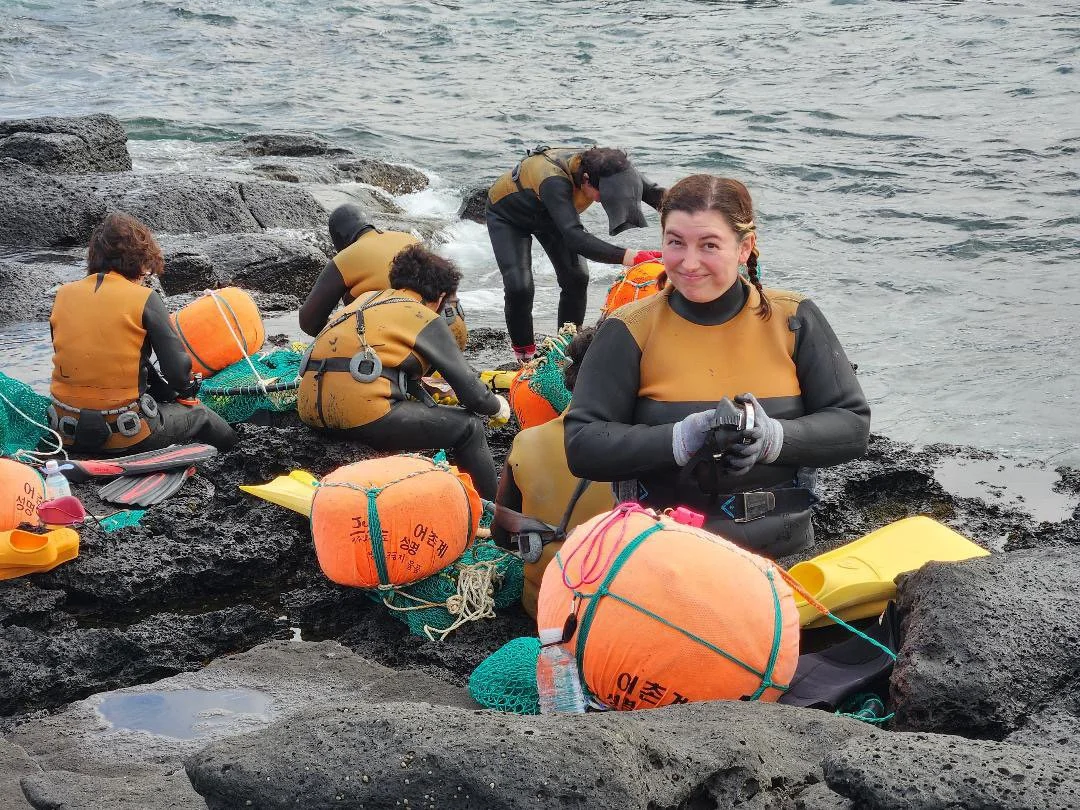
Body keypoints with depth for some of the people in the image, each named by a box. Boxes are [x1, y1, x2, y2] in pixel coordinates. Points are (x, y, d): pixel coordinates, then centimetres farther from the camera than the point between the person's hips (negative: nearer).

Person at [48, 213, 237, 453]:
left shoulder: (63, 294, 4)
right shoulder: (144, 299, -9)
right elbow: (179, 373, -13)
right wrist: (186, 390, 11)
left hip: (69, 434, 5)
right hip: (124, 436, -5)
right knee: (198, 414, 24)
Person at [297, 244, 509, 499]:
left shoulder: (368, 298, 23)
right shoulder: (426, 319, 4)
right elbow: (470, 391, 5)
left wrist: (424, 388, 47)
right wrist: (497, 406, 25)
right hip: (364, 415, -8)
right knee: (468, 428, 5)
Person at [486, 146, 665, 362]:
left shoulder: (604, 167, -29)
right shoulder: (554, 181, -48)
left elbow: (654, 191, -25)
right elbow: (575, 237, -58)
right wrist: (630, 257, -69)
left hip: (547, 213, 6)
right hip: (507, 214, -6)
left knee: (576, 278, -5)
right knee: (519, 287, -19)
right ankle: (525, 356, 0)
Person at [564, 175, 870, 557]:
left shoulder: (793, 320, 4)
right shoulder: (630, 330, 1)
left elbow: (852, 426, 4)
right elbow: (582, 446, -5)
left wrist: (775, 437, -15)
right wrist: (682, 439, -19)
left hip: (782, 552, 1)